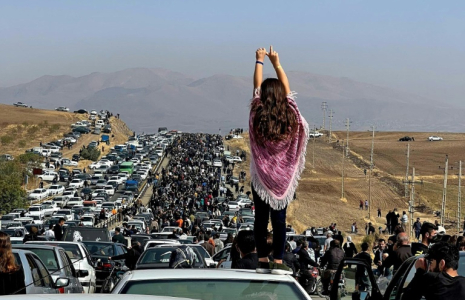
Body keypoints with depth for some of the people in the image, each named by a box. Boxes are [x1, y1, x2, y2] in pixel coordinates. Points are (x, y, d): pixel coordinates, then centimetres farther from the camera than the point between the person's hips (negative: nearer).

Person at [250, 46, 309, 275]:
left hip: (261, 176, 0)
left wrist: (259, 61, 16)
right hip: (283, 176, 0)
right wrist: (277, 64, 18)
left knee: (261, 218, 5)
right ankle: (278, 262, 0)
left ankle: (263, 260, 6)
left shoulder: (257, 116, -8)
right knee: (279, 219, 1)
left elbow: (256, 87, 4)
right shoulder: (289, 115, -7)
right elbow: (287, 88, 7)